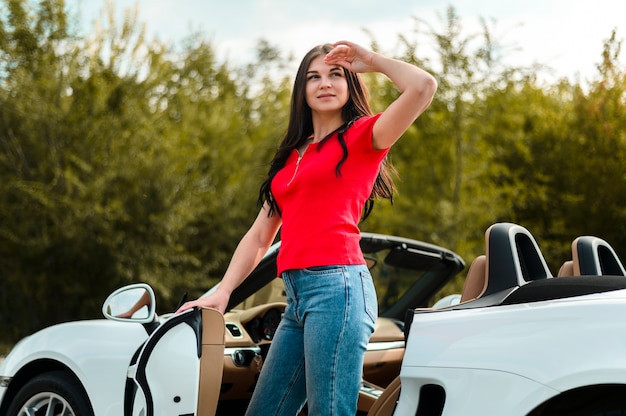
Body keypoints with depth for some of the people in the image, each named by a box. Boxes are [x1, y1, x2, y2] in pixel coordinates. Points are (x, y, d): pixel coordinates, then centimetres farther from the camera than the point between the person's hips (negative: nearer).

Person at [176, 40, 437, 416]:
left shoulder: (361, 136, 4)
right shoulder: (291, 156, 23)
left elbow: (424, 86, -14)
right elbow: (259, 237, 20)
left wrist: (371, 60, 2)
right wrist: (222, 293, 9)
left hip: (337, 286, -8)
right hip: (298, 298, 8)